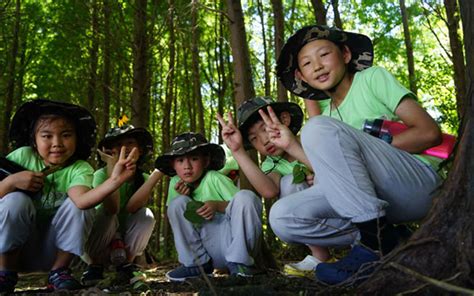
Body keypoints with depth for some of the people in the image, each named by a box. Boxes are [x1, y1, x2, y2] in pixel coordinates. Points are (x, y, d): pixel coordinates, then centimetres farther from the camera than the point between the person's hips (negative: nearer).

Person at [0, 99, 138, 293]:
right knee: (16, 201, -28)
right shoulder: (23, 156, -11)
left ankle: (59, 272, -8)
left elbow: (81, 200, -38)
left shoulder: (80, 169, -14)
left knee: (78, 205, -25)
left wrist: (115, 180, -55)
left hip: (52, 251, 0)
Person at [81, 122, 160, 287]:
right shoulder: (101, 174, -17)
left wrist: (157, 173, -34)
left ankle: (125, 265, -5)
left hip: (125, 244, 3)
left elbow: (131, 207, -28)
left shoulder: (143, 178, -7)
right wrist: (112, 165, -36)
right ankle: (95, 266, -8)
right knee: (106, 215, -31)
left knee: (146, 215, -22)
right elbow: (112, 208, -35)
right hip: (95, 243, -3)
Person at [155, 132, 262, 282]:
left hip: (235, 240, -3)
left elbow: (243, 206, -13)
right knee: (177, 203, -14)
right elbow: (174, 216, 8)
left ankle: (239, 263, -17)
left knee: (246, 196, -27)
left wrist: (217, 205, -29)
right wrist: (182, 197, -10)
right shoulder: (176, 183, 3)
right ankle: (197, 263, -4)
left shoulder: (215, 179, -10)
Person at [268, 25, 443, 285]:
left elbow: (430, 132, -8)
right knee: (282, 217, -11)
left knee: (320, 128, -25)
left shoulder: (373, 78, 3)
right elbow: (336, 175, 5)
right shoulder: (327, 112, 18)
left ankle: (378, 243, -22)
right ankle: (384, 237, -8)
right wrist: (291, 145, -1)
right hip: (371, 196, 6)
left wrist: (371, 151, -12)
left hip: (418, 181, -6)